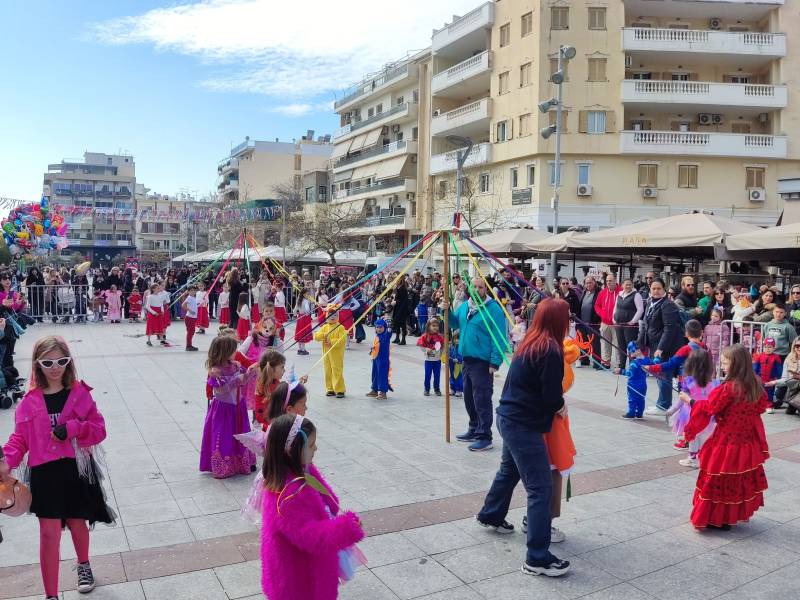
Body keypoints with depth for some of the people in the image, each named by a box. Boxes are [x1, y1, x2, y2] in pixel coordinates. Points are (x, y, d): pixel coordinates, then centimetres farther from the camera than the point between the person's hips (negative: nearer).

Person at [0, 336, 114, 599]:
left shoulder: (80, 393, -3)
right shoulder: (30, 401, 0)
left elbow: (99, 430, -3)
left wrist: (71, 428, -18)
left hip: (77, 469, 0)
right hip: (45, 472, 0)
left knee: (77, 524, 17)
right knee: (49, 533, -1)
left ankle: (84, 565, 47)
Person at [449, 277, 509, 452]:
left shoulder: (493, 309, -13)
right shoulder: (464, 306, 11)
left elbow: (500, 338, -16)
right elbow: (455, 323, 21)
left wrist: (495, 363, -20)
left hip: (483, 362, -8)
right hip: (467, 360, 8)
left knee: (482, 400, -4)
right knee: (469, 398, 18)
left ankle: (485, 437, 4)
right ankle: (474, 430, 33)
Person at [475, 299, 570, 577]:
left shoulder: (531, 343, 7)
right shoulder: (551, 350, -20)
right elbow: (552, 396, -19)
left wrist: (555, 403, 6)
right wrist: (560, 406, 1)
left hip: (510, 418, 10)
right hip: (524, 425, -10)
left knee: (509, 470, 29)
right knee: (541, 487, -5)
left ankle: (490, 515, 51)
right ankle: (537, 558, -1)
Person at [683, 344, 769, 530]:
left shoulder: (729, 388, -24)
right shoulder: (756, 385, -3)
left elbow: (709, 407, -15)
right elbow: (762, 406, 13)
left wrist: (690, 400, -2)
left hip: (726, 442, -7)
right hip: (747, 442, 7)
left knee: (719, 480, 5)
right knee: (743, 480, 17)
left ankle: (716, 519, 14)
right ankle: (738, 514, 30)